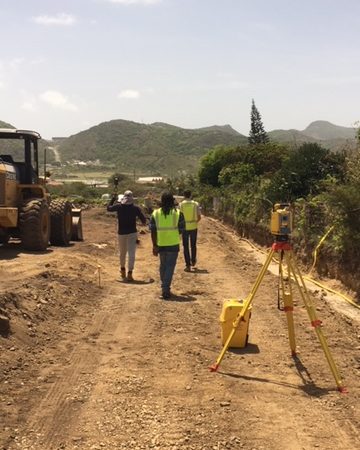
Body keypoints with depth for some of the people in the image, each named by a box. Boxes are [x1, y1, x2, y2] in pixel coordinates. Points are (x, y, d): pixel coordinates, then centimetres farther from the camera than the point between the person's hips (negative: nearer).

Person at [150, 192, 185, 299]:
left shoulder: (155, 213, -1)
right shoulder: (178, 213, -5)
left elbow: (153, 231, -1)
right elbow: (181, 230, -3)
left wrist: (154, 246, 4)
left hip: (161, 245, 3)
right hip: (173, 244, -2)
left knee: (163, 266, 19)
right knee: (170, 266, 1)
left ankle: (164, 288, 31)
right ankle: (166, 290, -8)